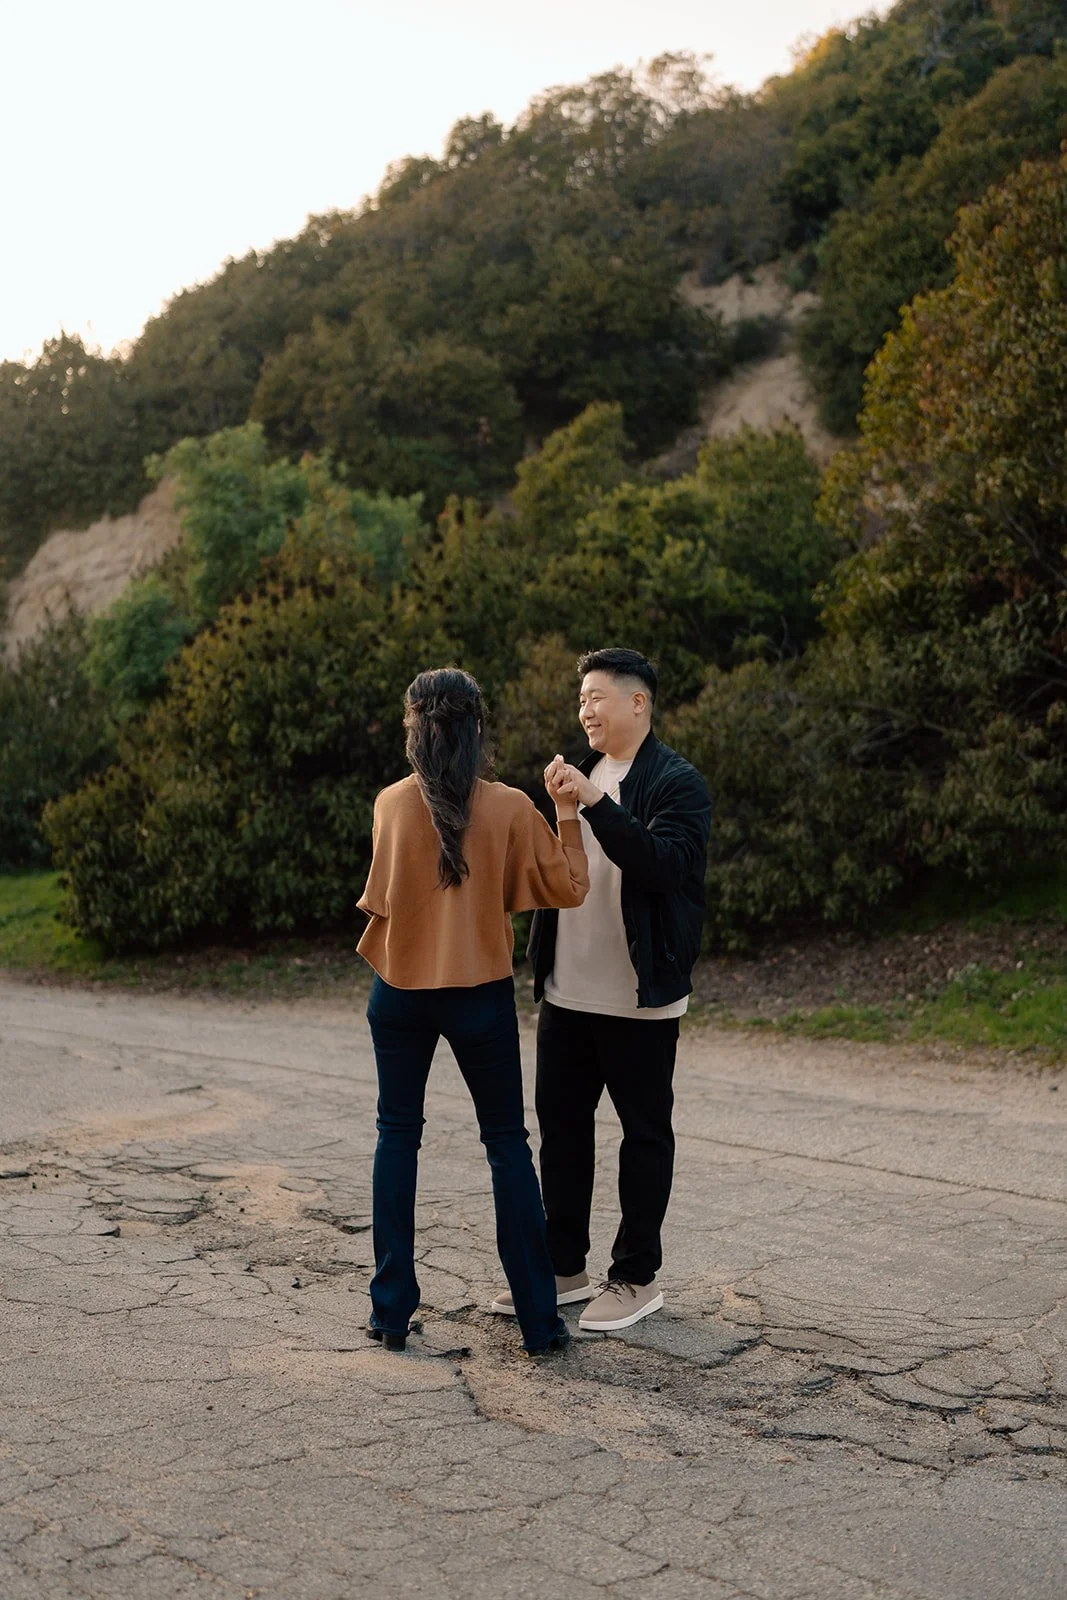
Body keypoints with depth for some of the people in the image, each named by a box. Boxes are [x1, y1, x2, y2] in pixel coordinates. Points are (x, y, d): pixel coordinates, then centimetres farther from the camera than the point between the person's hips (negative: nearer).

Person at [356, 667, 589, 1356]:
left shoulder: (393, 803, -7)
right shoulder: (510, 808, -9)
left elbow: (383, 898, 2)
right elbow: (568, 888, -4)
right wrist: (568, 812, 4)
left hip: (402, 990, 1)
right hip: (481, 993, -1)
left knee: (398, 1136, 14)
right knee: (508, 1142, 9)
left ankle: (392, 1311, 15)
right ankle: (539, 1318, 10)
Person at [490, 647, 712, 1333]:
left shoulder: (676, 783, -9)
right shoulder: (581, 772, 14)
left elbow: (664, 864, -25)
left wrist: (594, 802, -29)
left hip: (639, 999, -7)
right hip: (568, 989, 8)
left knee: (645, 1133, 5)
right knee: (561, 1123, 12)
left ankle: (637, 1279, 16)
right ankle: (564, 1269, 25)